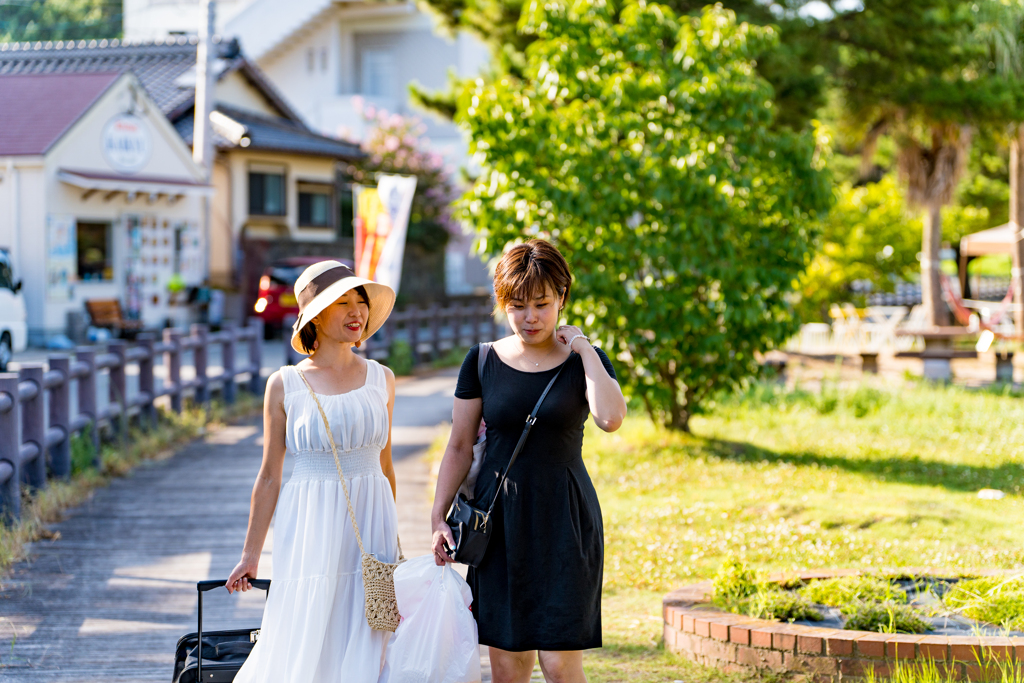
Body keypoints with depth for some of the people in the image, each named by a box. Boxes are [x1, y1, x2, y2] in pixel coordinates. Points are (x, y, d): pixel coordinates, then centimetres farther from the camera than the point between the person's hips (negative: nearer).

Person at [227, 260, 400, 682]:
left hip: (370, 521, 2)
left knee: (363, 647, 3)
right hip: (310, 526, -2)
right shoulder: (285, 386, 0)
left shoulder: (380, 379, 7)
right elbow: (269, 477, 3)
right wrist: (250, 555, 3)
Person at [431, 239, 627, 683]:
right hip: (500, 519, 2)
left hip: (564, 519, -2)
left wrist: (583, 347, -13)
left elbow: (611, 418, -20)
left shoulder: (584, 361, 1)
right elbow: (459, 447, 10)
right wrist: (438, 517, 2)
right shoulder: (484, 361, 5)